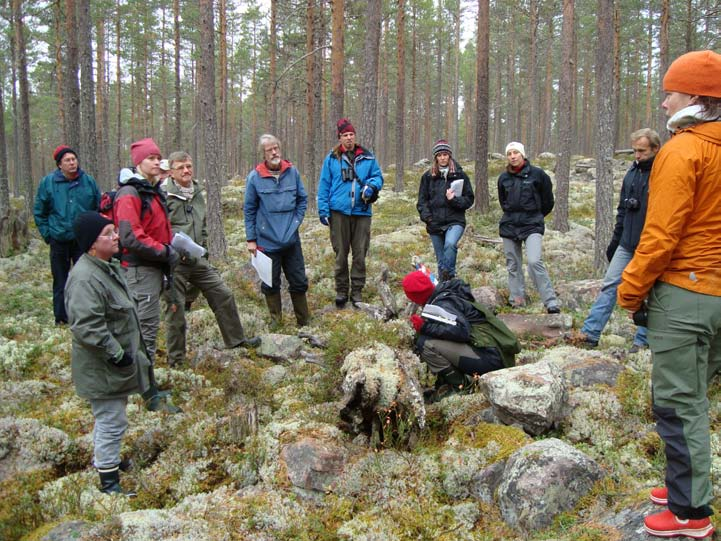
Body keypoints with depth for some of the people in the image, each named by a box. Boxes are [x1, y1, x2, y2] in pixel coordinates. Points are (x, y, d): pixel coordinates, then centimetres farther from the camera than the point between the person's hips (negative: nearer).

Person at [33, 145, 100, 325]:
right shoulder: (48, 182, -4)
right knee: (60, 281, 9)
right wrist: (47, 233, 1)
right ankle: (61, 318, 19)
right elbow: (39, 211, 5)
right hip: (59, 240, 0)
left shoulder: (88, 181, -2)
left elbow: (99, 208, 8)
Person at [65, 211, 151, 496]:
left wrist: (131, 351, 22)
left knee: (110, 418, 25)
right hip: (101, 369, -10)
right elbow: (87, 327, -32)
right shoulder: (85, 278, -27)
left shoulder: (108, 266, 8)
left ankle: (104, 458, 44)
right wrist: (116, 354, -25)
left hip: (116, 364, 10)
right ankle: (109, 482, 8)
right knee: (112, 422, -3)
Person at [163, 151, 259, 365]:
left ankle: (236, 339, 25)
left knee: (223, 295, 9)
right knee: (175, 308, 0)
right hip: (174, 262, -7)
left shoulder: (197, 193, 12)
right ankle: (176, 359, 12)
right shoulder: (165, 196, -13)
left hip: (198, 259, 7)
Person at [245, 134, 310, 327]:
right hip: (267, 241, -2)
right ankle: (276, 322, 24)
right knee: (271, 284, 9)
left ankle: (304, 321, 25)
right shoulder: (255, 177, -7)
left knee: (299, 282, 9)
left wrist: (296, 221, -1)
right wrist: (251, 239, -1)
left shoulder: (292, 172, -1)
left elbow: (302, 199, 10)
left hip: (292, 239, 2)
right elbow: (249, 210, -1)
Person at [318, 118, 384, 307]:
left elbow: (377, 176, 14)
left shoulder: (367, 157, 9)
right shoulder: (331, 159, 6)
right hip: (339, 212, -1)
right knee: (341, 254, 5)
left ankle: (357, 291, 13)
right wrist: (323, 210, -1)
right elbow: (324, 186, 6)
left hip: (362, 212, 1)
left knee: (360, 254, 4)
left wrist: (371, 186, -10)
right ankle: (341, 290, 15)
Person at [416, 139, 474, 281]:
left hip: (455, 221, -2)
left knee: (450, 243, -32)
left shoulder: (460, 175, 3)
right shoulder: (428, 176, 8)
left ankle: (449, 275, -25)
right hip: (435, 223, 2)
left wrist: (454, 200, -14)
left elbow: (469, 199, 4)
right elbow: (422, 200, 9)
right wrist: (427, 217, -7)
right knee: (441, 260, 6)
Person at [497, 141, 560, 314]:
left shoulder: (537, 174, -4)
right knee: (513, 265, 8)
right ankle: (517, 299, 19)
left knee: (534, 262, -20)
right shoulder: (504, 178, 7)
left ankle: (551, 302, -15)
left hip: (532, 225, -5)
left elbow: (548, 201, 7)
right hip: (509, 226, 5)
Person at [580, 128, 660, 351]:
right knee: (610, 285, 4)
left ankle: (643, 340, 16)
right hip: (627, 244, 6)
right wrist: (615, 240, 16)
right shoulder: (633, 172, 8)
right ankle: (590, 333, 6)